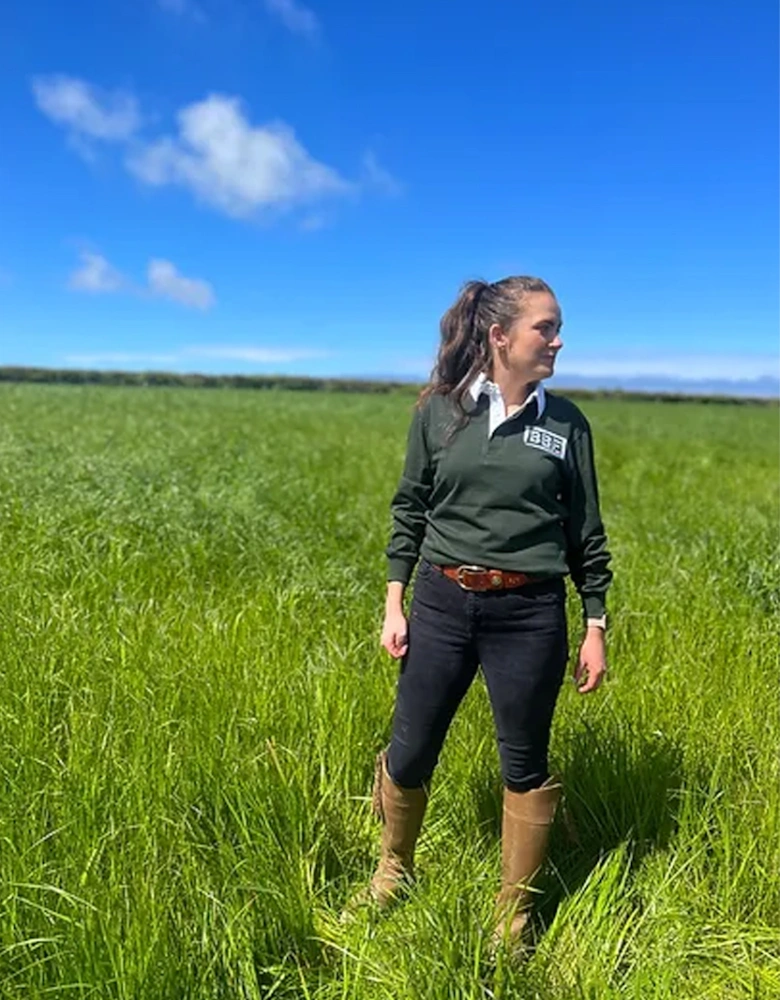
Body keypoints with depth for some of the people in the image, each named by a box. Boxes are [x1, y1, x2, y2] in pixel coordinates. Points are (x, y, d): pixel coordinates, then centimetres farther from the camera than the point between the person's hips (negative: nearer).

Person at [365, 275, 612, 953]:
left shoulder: (566, 423, 1)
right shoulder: (438, 410, 0)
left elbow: (586, 534, 5)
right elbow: (409, 512, 5)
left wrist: (595, 628, 3)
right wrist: (394, 604, 1)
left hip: (530, 615, 0)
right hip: (441, 604, 1)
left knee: (525, 768, 12)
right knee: (409, 755, 11)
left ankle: (513, 919, 34)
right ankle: (394, 870, 42)